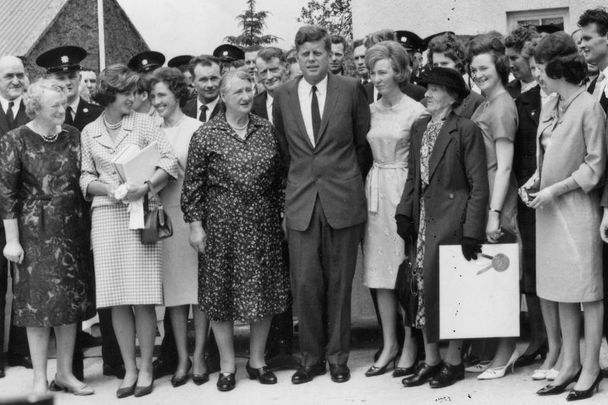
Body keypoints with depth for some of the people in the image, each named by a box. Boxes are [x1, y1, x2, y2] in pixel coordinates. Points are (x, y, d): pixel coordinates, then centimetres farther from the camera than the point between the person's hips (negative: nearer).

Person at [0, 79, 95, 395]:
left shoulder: (73, 136, 5)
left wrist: (86, 225, 3)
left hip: (72, 229, 4)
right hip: (35, 231, -4)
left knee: (71, 299, 7)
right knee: (38, 300, 0)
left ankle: (65, 373, 19)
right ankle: (40, 379, 9)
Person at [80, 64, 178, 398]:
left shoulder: (143, 123, 4)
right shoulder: (89, 132, 11)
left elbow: (170, 161, -3)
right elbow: (86, 177, 12)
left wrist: (146, 186, -17)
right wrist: (106, 188, -9)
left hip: (139, 214, -2)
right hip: (105, 217, 2)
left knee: (143, 298, -4)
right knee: (116, 300, 2)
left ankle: (145, 369, 6)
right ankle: (129, 369, 11)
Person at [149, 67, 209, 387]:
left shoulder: (195, 128, -3)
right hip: (164, 214, 4)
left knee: (199, 286, 2)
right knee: (173, 287, 6)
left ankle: (198, 356, 11)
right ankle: (181, 358, 14)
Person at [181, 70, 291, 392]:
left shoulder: (267, 130, 5)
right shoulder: (206, 135, -4)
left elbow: (279, 178, 10)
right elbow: (193, 184, -4)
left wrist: (281, 215, 7)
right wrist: (195, 223, -7)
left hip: (263, 224, 3)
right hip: (222, 224, -3)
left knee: (264, 290, 7)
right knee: (221, 292, 4)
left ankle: (257, 360, 22)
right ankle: (227, 365, 17)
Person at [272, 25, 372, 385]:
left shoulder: (351, 89, 0)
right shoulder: (283, 96, 5)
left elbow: (364, 142, 9)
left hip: (343, 201, -1)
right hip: (301, 202, 1)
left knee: (340, 284, 6)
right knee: (305, 284, 0)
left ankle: (338, 357, 19)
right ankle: (312, 358, 14)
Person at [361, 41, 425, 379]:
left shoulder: (416, 111, -7)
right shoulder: (370, 110, 9)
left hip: (404, 189, -5)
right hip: (375, 189, 5)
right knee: (380, 272, 7)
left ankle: (410, 345, 12)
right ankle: (389, 344, 17)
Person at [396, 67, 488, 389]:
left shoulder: (466, 130, -9)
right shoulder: (419, 127, 11)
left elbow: (479, 186, -10)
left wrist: (472, 231, -15)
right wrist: (404, 212, 4)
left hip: (451, 219, -6)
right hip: (423, 217, 6)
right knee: (425, 288, 8)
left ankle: (454, 361, 14)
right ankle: (431, 360, 19)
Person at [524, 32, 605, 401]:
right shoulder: (549, 107, 9)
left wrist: (555, 189, -14)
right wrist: (537, 180, 1)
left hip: (578, 208, -7)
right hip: (550, 210, 7)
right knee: (562, 293, 11)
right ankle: (570, 365, 20)